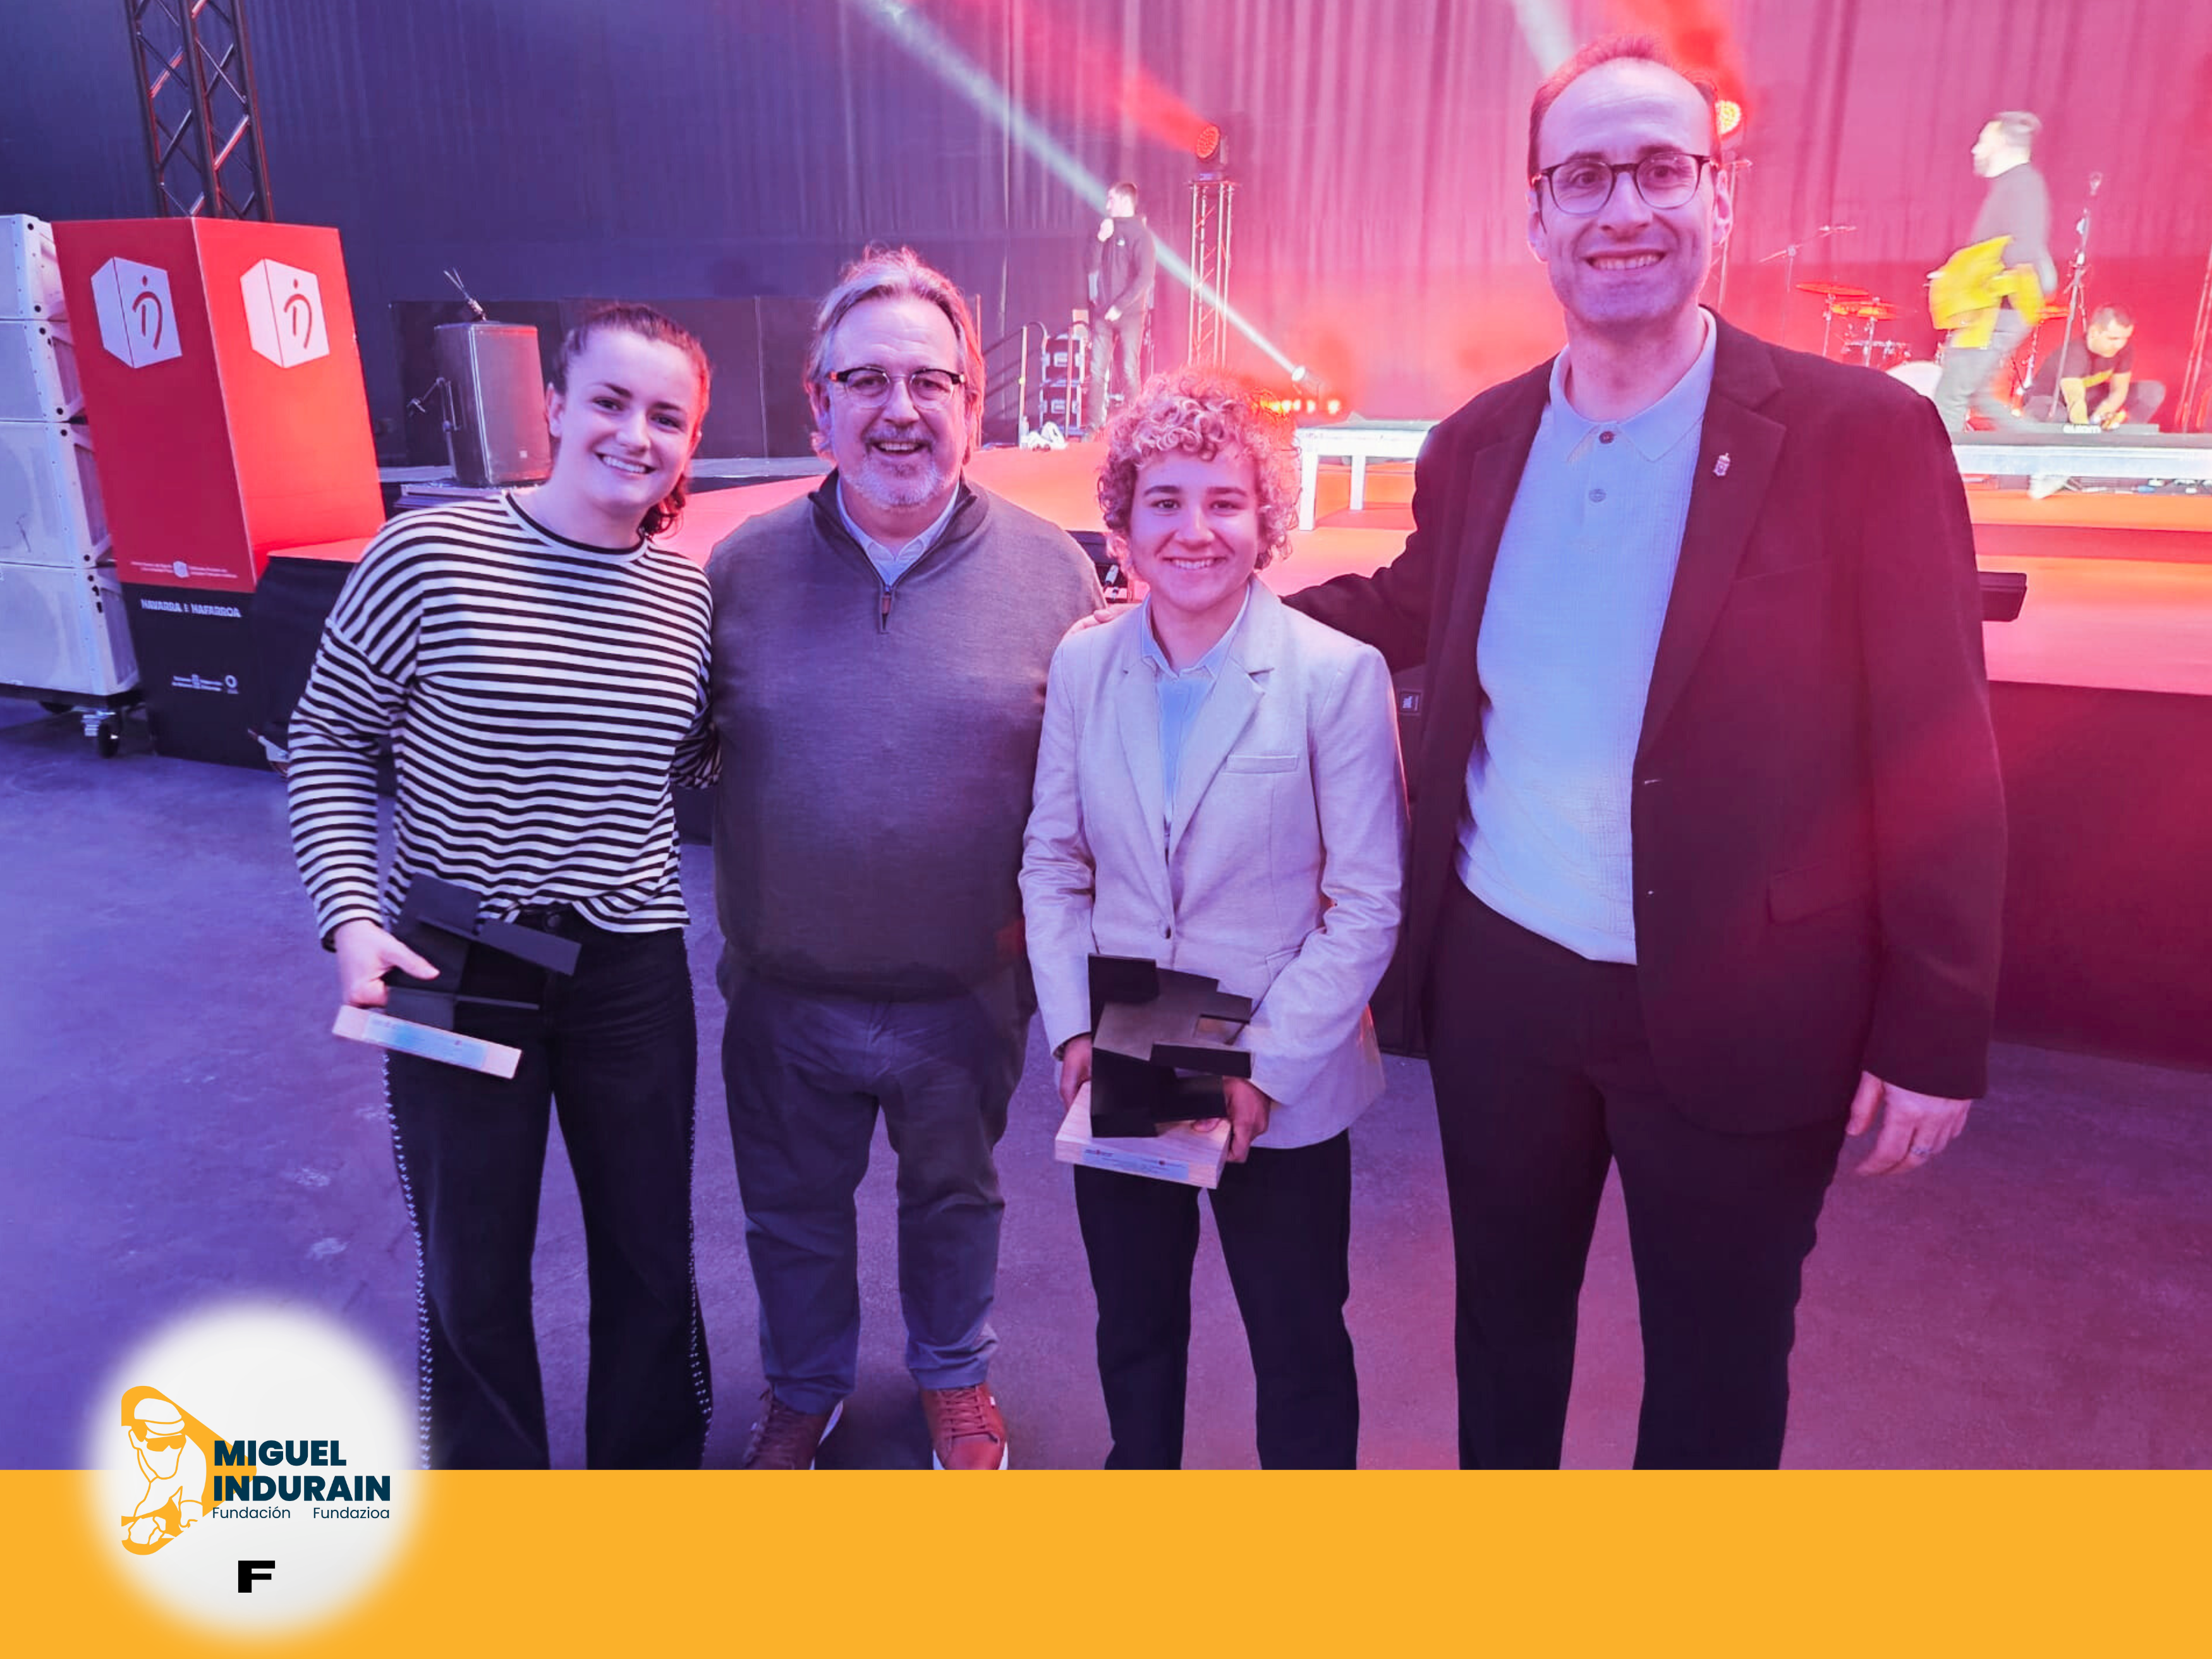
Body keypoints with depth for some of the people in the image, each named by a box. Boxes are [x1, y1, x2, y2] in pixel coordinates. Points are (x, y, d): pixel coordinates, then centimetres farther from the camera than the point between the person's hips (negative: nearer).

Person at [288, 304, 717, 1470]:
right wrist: (352, 914, -12)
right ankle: (490, 1473, 42)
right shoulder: (430, 555, -12)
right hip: (458, 970, -2)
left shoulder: (691, 592, -2)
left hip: (633, 969, 3)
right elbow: (331, 738, -3)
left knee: (649, 1251, 16)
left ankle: (649, 1462, 43)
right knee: (472, 1269, 15)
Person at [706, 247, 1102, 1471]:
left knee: (954, 1198, 23)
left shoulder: (1050, 573, -9)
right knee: (792, 1211, 22)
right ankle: (803, 1390, 51)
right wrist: (728, 934, -1)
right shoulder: (743, 570, -6)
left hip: (966, 994, -1)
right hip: (784, 992, 1)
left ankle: (955, 1378, 52)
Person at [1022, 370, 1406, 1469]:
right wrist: (1072, 1029, -5)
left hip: (1283, 1091, -3)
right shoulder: (1083, 664, -1)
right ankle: (1140, 1464, 48)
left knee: (1300, 1353, 15)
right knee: (1133, 1332, 23)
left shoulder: (1338, 675, -13)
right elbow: (1052, 860, 5)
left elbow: (1366, 904, -12)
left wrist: (1264, 1065, -16)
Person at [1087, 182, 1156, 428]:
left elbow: (1145, 278, -12)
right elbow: (1093, 265, 9)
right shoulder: (1107, 228, 13)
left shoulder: (1140, 233, -5)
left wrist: (1119, 306, -15)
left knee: (1129, 372, -3)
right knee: (1097, 372, 0)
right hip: (1103, 313, 5)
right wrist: (1100, 239, -5)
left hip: (1130, 313, -5)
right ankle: (1095, 425, 4)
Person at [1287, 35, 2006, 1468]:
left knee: (1718, 1366, 16)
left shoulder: (1861, 435, -11)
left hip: (1736, 1019, -3)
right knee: (1504, 1317, 24)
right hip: (1500, 984, 4)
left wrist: (1936, 1030, -10)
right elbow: (1410, 614, 18)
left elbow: (1940, 758, -10)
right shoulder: (1478, 444, 2)